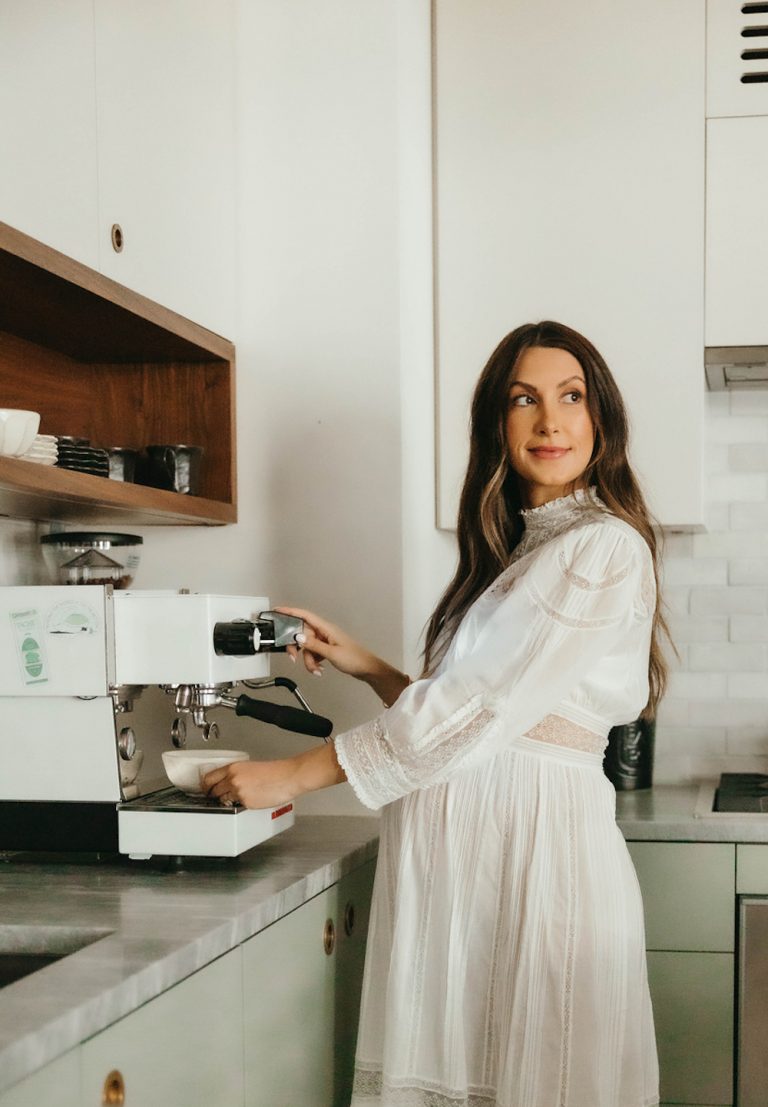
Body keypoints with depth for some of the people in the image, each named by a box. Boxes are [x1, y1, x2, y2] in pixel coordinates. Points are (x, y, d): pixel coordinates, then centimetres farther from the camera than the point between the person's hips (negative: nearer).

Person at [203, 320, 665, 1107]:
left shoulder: (604, 549, -9)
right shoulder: (512, 553, 19)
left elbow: (486, 710, -16)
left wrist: (296, 774, -12)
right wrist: (364, 667, 8)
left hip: (535, 841, -8)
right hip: (451, 848, 8)